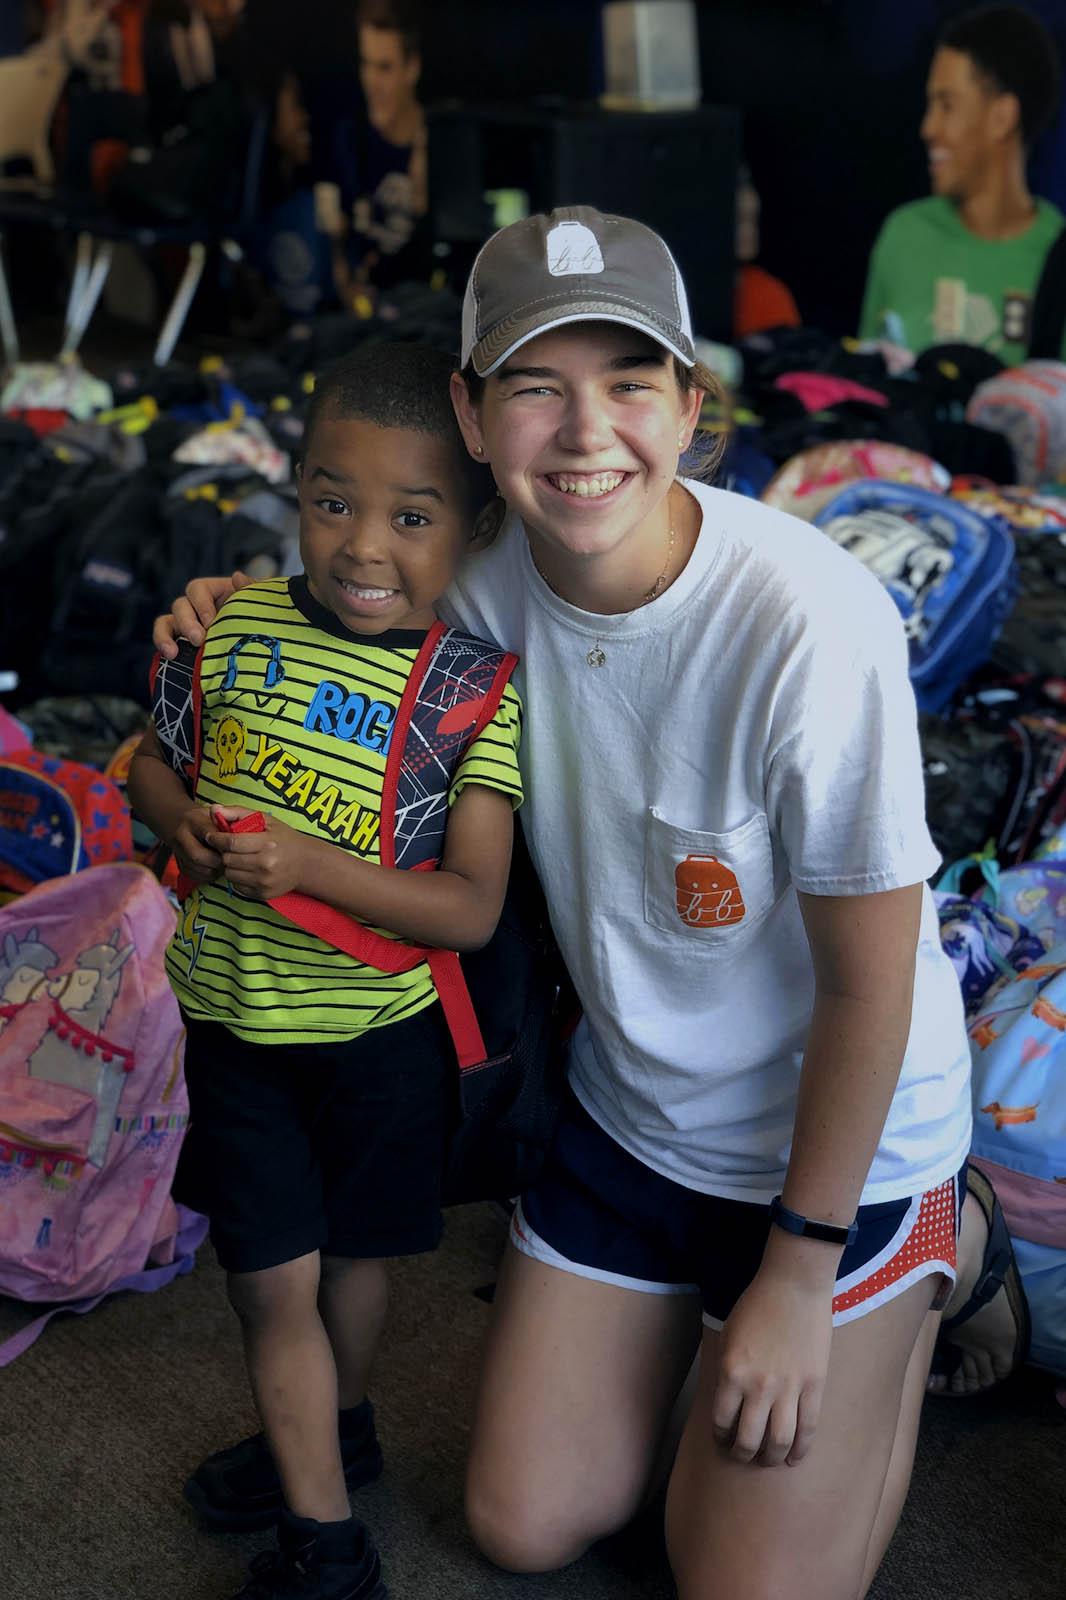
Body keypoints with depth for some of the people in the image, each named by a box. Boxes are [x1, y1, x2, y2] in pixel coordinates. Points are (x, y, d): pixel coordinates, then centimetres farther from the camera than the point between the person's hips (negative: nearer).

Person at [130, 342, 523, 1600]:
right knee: (271, 1276, 10)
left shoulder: (476, 692, -17)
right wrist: (182, 820, -16)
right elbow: (151, 761, 7)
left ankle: (332, 1425, 47)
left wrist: (309, 864, -30)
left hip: (379, 1031, -2)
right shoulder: (235, 623, -8)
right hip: (233, 1020, 2)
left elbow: (471, 911, -19)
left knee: (349, 1250, 20)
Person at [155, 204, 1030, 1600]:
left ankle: (917, 1286, 25)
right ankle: (689, 1309, 38)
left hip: (841, 1134, -5)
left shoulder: (809, 625, -32)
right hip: (628, 1104, 5)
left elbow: (869, 985, -21)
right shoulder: (494, 580, -14)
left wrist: (798, 1282, -13)